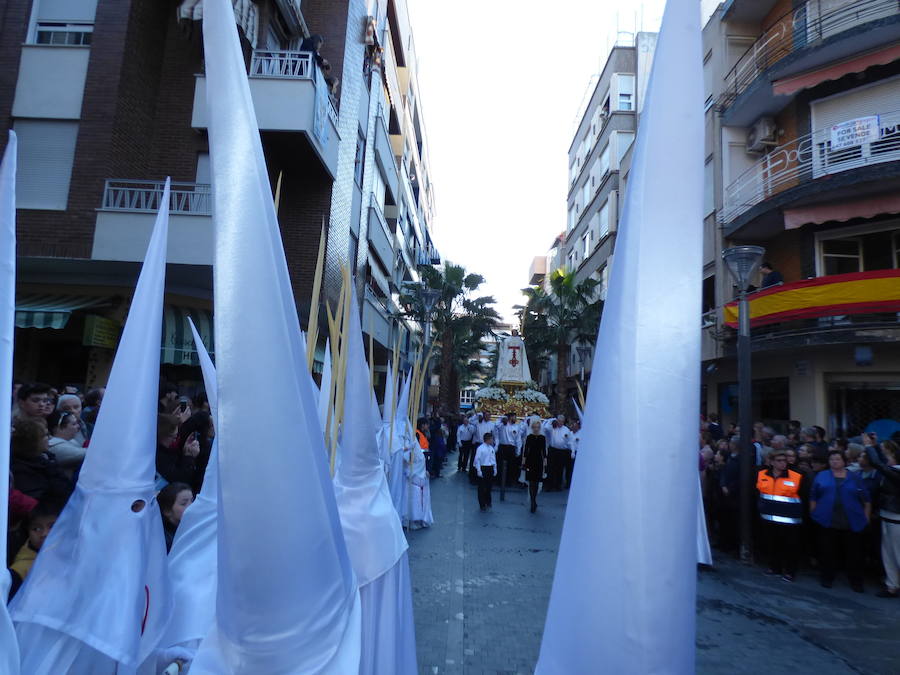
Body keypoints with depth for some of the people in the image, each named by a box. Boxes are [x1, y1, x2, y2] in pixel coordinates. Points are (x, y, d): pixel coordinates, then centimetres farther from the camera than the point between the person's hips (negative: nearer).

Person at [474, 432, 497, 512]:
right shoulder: (480, 448, -14)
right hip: (483, 469, -5)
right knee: (482, 488, 5)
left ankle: (488, 503, 32)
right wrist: (479, 470, -15)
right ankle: (482, 505, 16)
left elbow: (494, 459, 12)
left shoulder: (491, 448, 4)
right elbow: (477, 460, -13)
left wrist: (495, 469, 12)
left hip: (490, 469, 6)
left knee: (489, 487, 16)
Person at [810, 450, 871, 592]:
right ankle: (826, 578, 19)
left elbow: (866, 500, 9)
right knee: (827, 553, 6)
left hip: (852, 524, 0)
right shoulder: (821, 476, 6)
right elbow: (813, 497, 8)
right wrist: (813, 513, 2)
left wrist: (866, 517, 3)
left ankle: (856, 582, 19)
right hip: (827, 522, 0)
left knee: (854, 554, 5)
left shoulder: (854, 478, 6)